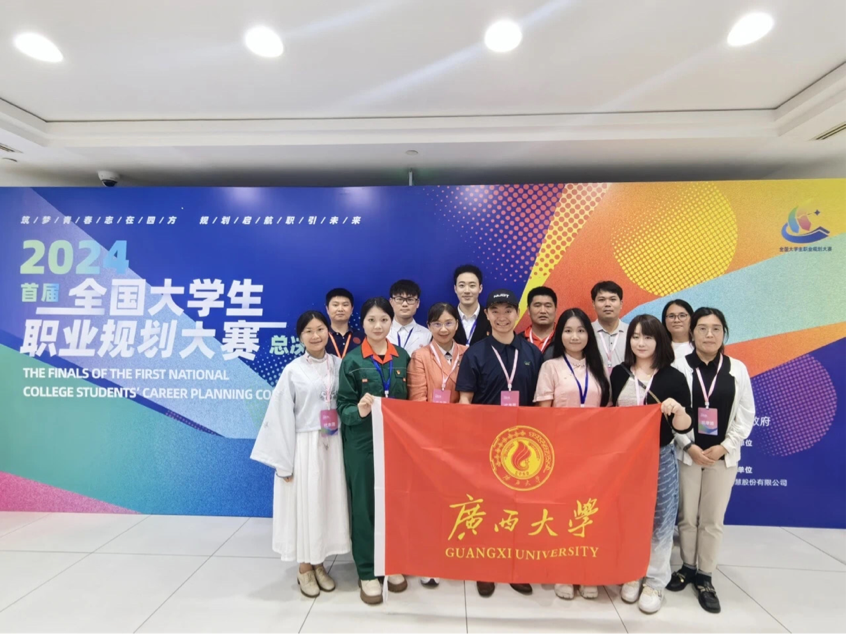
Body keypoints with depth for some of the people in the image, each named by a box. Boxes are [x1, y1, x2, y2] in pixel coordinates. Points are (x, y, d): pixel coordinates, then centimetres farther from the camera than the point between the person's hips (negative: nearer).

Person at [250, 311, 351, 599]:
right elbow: (281, 417, -7)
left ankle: (319, 564, 32)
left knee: (328, 502, 12)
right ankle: (304, 568, 29)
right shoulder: (293, 370, -8)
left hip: (333, 445, 3)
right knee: (305, 504, 8)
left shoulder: (339, 365, 0)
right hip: (304, 446, -3)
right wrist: (284, 462, -6)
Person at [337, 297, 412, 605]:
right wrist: (359, 411, -25)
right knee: (364, 504, 8)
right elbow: (342, 406, -5)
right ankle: (367, 571, 26)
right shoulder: (352, 360, -4)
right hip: (362, 443, -2)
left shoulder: (403, 357, 3)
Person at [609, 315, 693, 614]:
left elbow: (683, 428, -8)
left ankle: (655, 581, 28)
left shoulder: (674, 378, -8)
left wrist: (678, 410, -27)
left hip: (660, 458, -2)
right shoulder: (619, 373, 0)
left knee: (659, 519, 10)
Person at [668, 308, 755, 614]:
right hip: (687, 454, -1)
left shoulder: (737, 369, 0)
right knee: (687, 516, 11)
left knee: (713, 519, 10)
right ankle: (687, 567, 31)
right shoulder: (679, 367, -7)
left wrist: (724, 447, -8)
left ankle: (705, 577, 25)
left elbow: (746, 415, 2)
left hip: (723, 456, 2)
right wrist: (689, 446, -13)